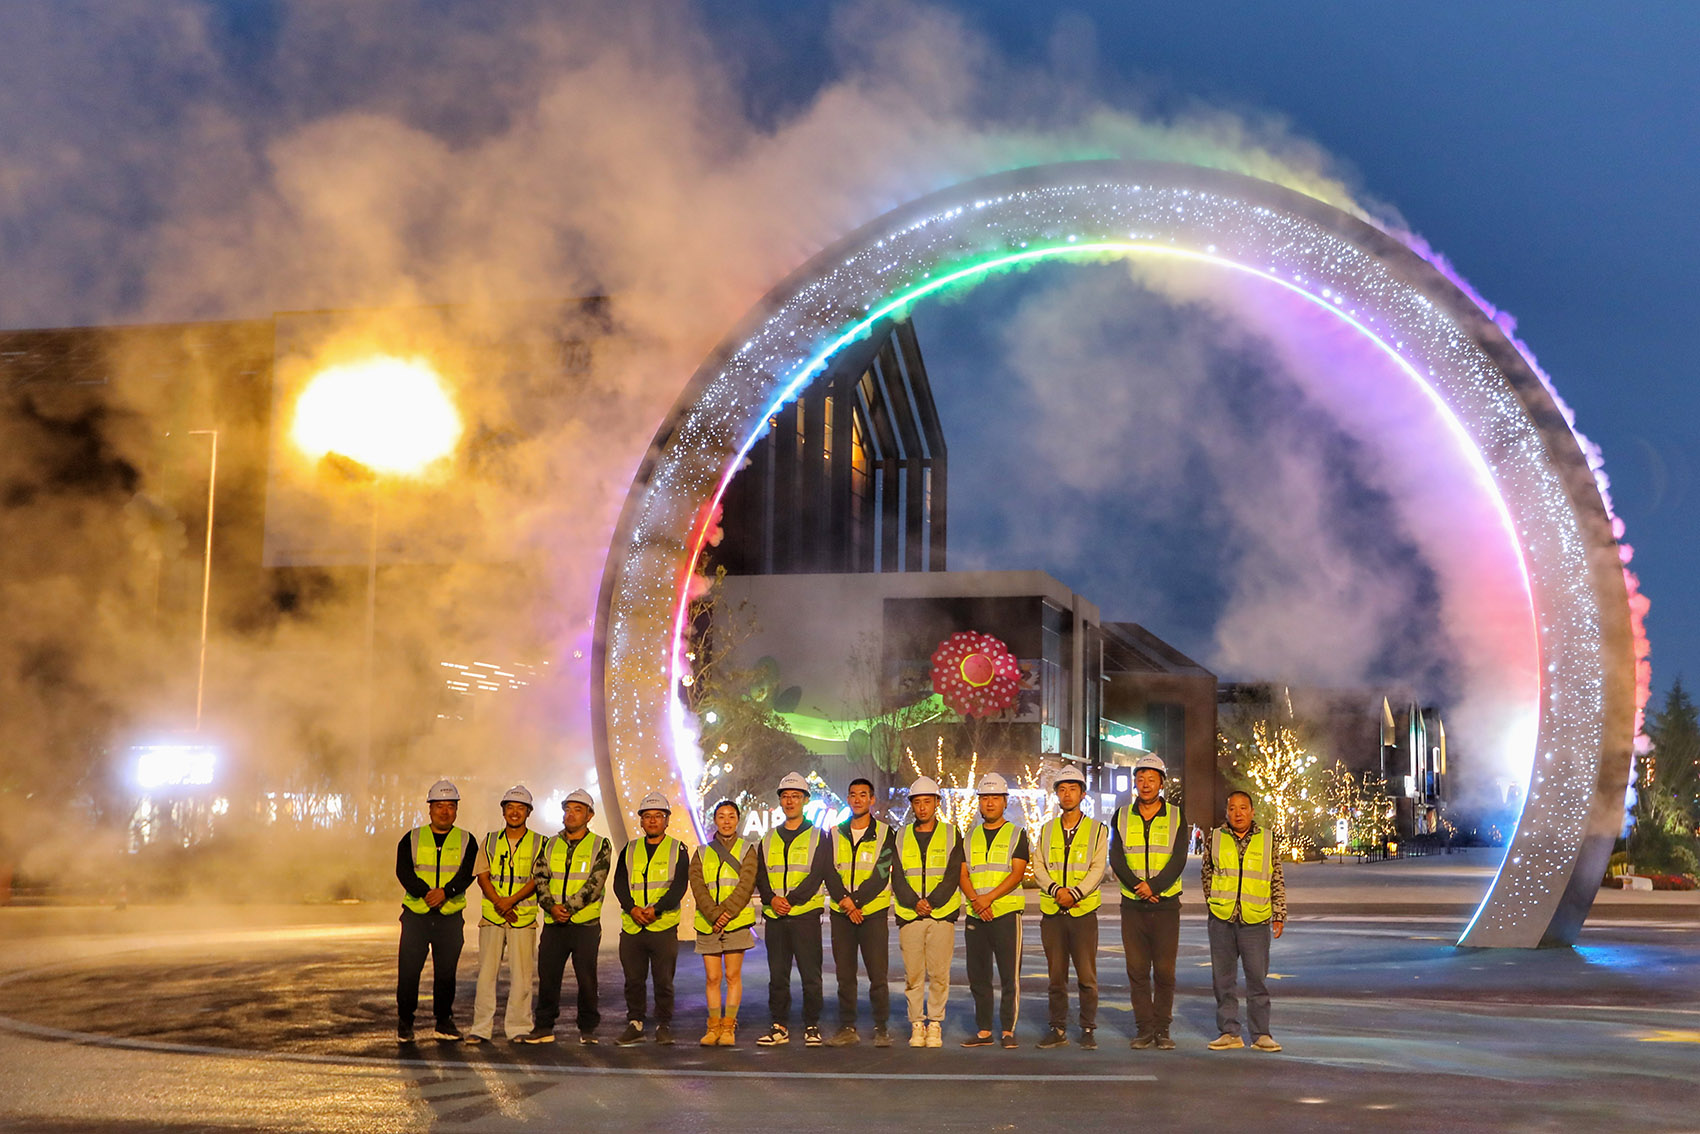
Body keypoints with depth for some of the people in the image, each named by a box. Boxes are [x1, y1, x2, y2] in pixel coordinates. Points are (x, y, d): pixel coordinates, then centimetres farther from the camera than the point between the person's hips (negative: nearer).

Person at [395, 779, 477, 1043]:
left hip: (450, 917, 0)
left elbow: (467, 874, -7)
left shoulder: (466, 841, 7)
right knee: (408, 970, -2)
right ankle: (405, 1022, 11)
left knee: (446, 972, 5)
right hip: (416, 915, 0)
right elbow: (403, 871, -7)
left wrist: (445, 891, -25)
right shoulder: (412, 839, 6)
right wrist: (425, 893, -23)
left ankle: (444, 1021, 17)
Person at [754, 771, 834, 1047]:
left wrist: (791, 899, -16)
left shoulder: (818, 837, 4)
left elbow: (817, 874, -7)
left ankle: (812, 1026, 5)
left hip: (805, 914, -4)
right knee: (777, 975, 6)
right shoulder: (769, 839, 16)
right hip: (774, 917, 4)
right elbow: (760, 876, 9)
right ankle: (780, 1027, 12)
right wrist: (772, 898, -10)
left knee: (810, 975, -3)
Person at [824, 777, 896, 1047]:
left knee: (878, 975, -6)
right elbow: (830, 872, 1)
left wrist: (856, 900, -14)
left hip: (874, 912, -3)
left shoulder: (884, 833, 3)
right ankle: (847, 1028, 13)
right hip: (841, 913, 3)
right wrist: (844, 900, -15)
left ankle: (881, 1029, 2)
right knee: (845, 976, 6)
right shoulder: (835, 834, 11)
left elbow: (881, 873, -7)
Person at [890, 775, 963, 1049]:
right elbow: (897, 878, 4)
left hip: (942, 914, -1)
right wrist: (915, 902, -11)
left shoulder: (951, 835, 7)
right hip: (909, 915, 1)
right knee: (913, 974, 1)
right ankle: (917, 1025, 9)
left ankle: (935, 1025, 6)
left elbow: (953, 876, -1)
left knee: (939, 974, -3)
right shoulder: (901, 837, 12)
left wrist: (931, 902, -12)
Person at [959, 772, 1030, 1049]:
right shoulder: (970, 837, 15)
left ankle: (1008, 1031, 1)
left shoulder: (1016, 834, 4)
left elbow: (1017, 874, -6)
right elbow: (963, 875, 7)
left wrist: (988, 898, -17)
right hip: (975, 915, 4)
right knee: (978, 976, 5)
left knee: (1010, 976, -5)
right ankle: (984, 1031, 12)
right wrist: (975, 901, -11)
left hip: (1006, 912, -4)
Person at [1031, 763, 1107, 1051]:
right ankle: (1058, 1029, 12)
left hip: (1083, 910, -3)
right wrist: (1056, 889, -12)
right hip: (1052, 911, 3)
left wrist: (1074, 892, -17)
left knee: (1087, 976, -4)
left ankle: (1088, 1030, 4)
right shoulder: (1047, 830, 14)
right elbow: (1038, 867, 7)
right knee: (1056, 976, 6)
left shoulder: (1097, 830, 5)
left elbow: (1097, 868, -4)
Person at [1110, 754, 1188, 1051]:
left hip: (1166, 904, -1)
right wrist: (1137, 886, -15)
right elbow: (1116, 858, -1)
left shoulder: (1176, 818, 4)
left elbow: (1178, 860, -5)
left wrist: (1153, 886, -18)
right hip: (1132, 904, 1)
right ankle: (1144, 1029, 8)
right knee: (1137, 968, 2)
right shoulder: (1122, 816, 8)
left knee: (1165, 970, -2)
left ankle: (1162, 1029, 7)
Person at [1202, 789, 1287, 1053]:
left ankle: (1261, 1034, 8)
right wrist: (1213, 902, 10)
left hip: (1256, 921, -1)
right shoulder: (1215, 839, 6)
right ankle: (1229, 1032, 13)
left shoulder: (1266, 840, 5)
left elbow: (1277, 882, 9)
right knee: (1223, 979, 5)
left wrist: (1280, 915, 6)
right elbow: (1206, 873, 17)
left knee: (1258, 979, 0)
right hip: (1221, 920, 1)